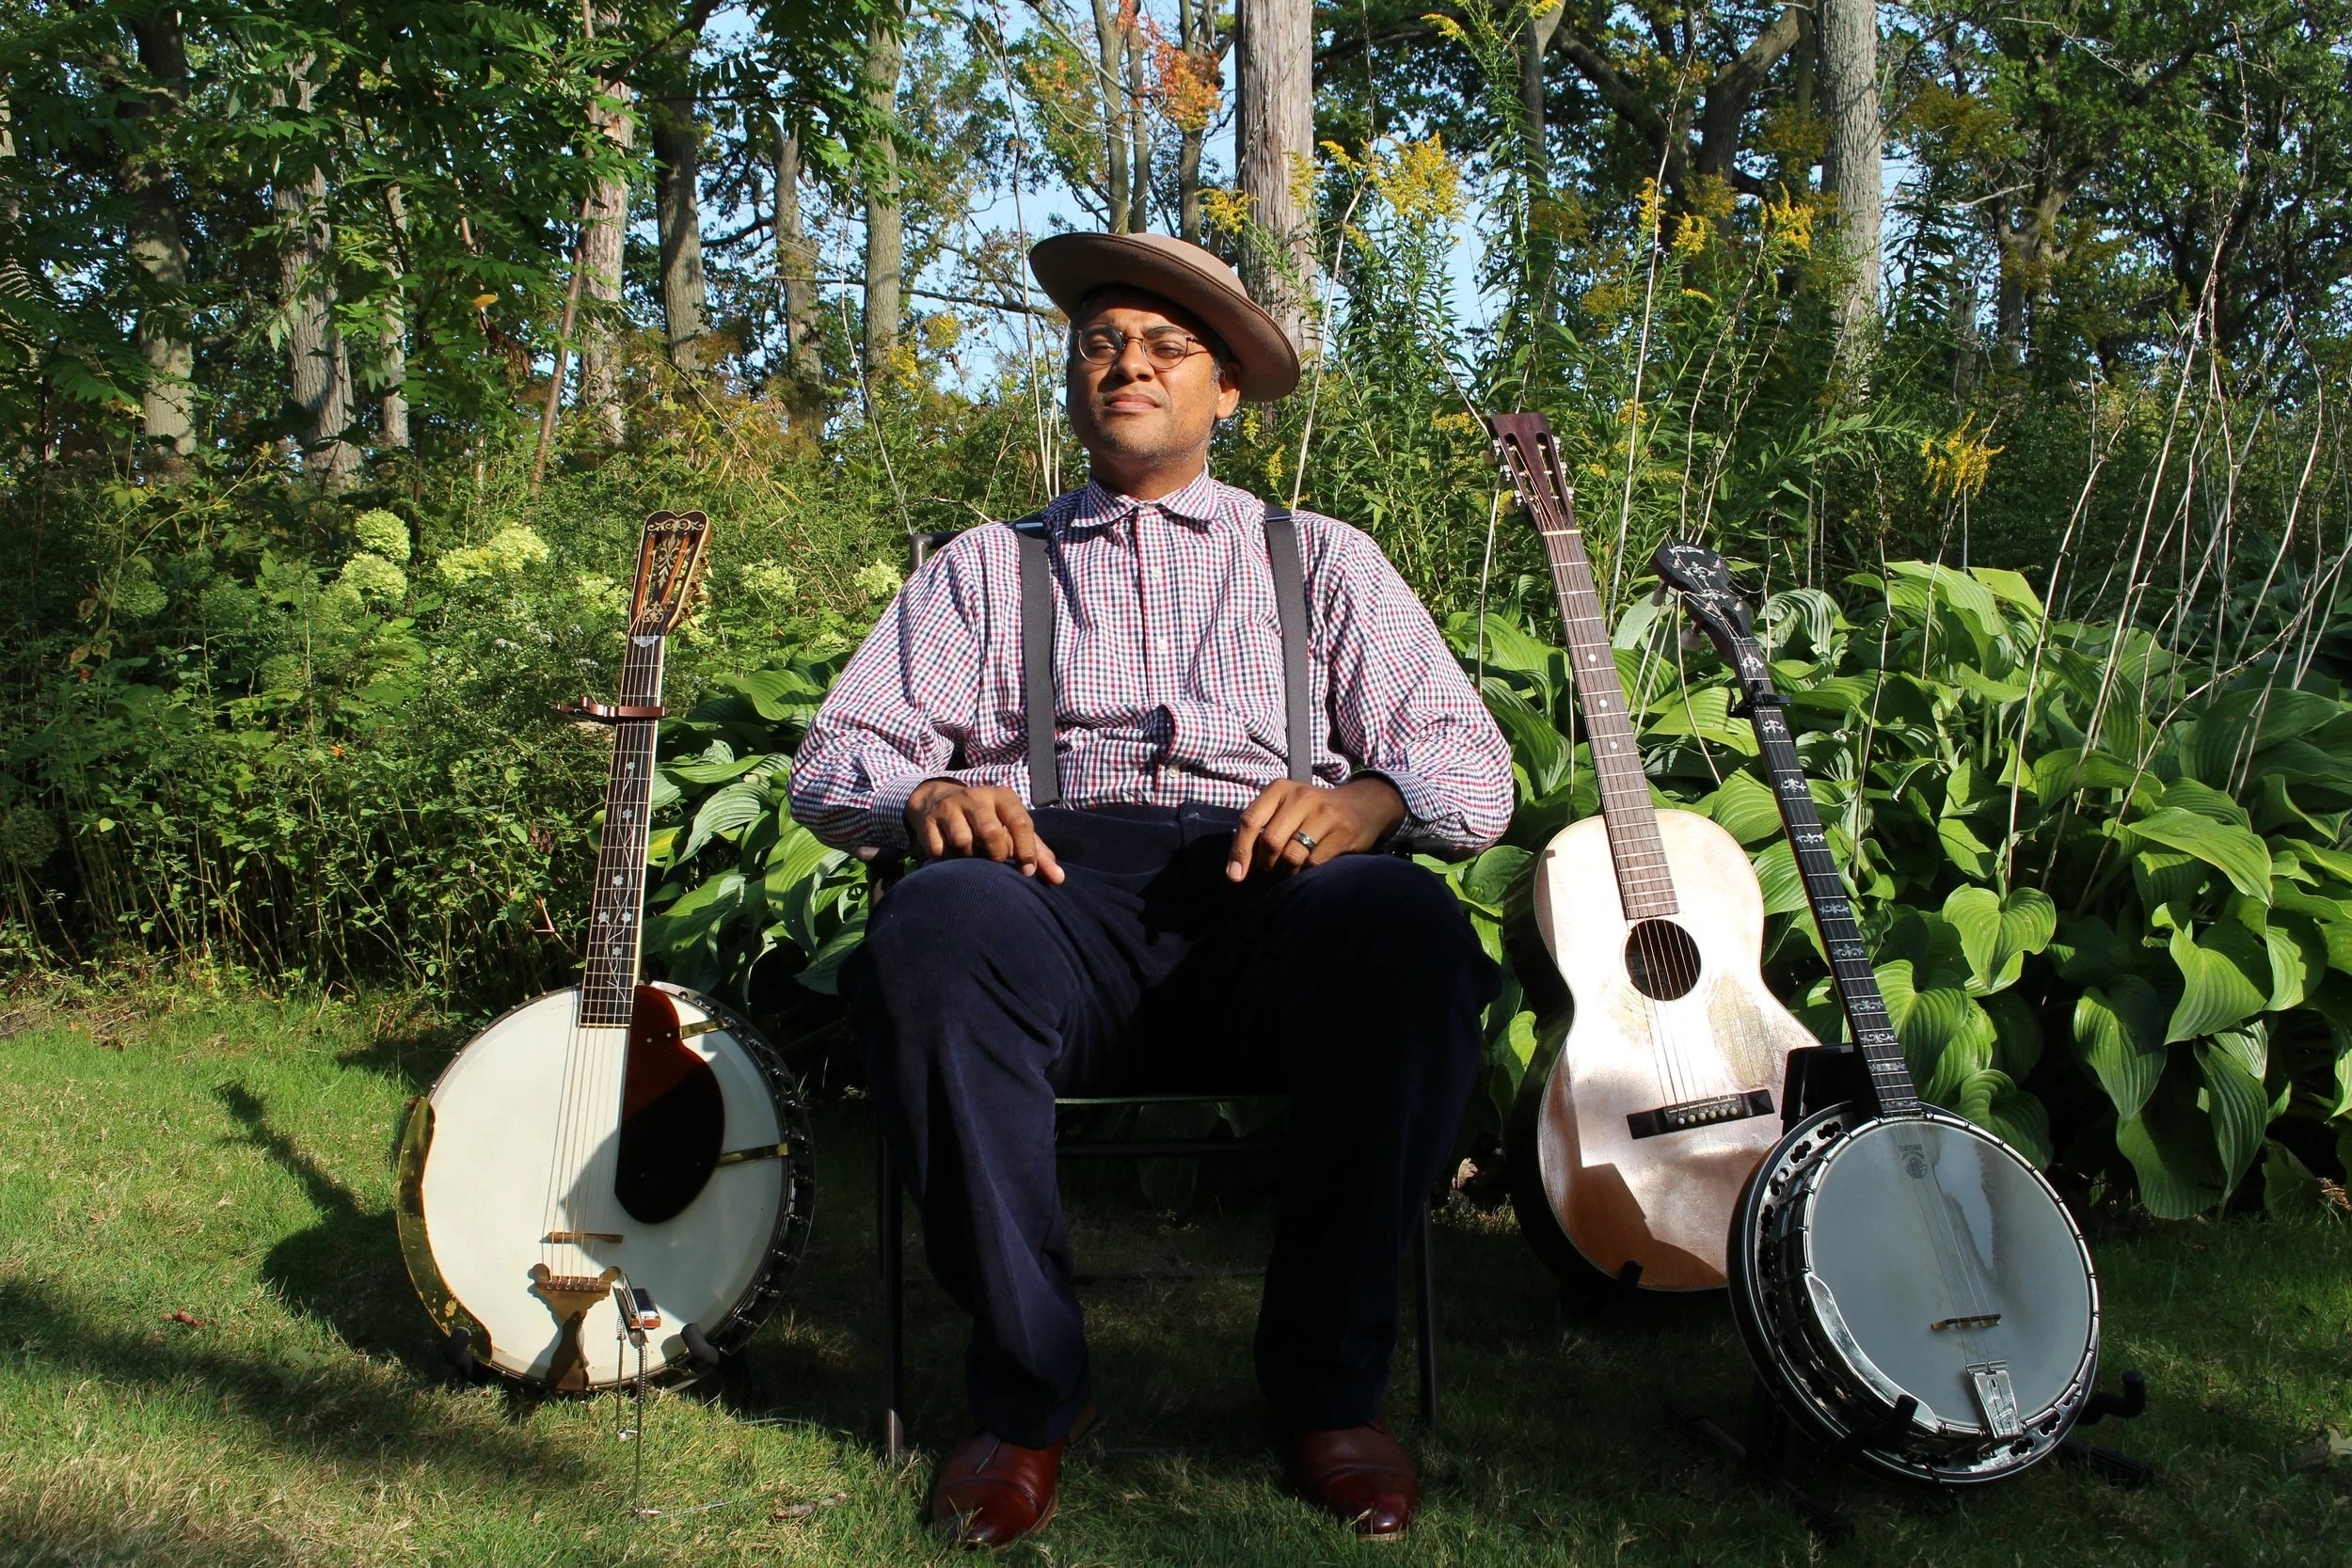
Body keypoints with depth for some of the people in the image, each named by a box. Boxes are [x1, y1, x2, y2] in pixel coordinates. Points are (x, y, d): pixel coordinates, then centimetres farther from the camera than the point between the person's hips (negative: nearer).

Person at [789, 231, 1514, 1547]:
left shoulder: (1323, 559, 25)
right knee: (935, 929, -36)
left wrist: (1368, 797, -10)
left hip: (1273, 893, 0)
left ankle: (1329, 1380, -16)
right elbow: (837, 757, 16)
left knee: (1413, 929, -35)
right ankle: (1031, 1389, -18)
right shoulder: (985, 566, 27)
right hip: (1054, 885, 0)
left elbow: (1474, 769, 14)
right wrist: (925, 795, -8)